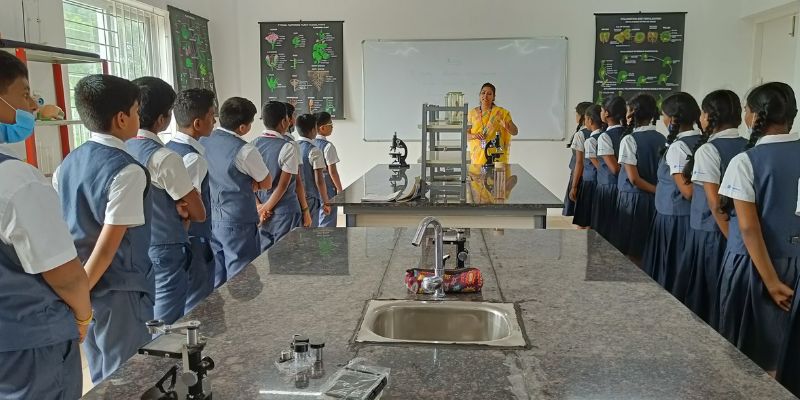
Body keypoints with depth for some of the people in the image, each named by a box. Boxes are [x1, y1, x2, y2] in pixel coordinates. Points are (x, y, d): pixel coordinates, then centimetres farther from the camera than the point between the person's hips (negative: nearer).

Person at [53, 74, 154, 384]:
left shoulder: (69, 163, 5)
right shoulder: (127, 171, -19)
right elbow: (108, 245, -21)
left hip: (82, 287, 8)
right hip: (119, 292, -8)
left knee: (102, 376, 22)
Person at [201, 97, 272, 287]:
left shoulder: (202, 142, 1)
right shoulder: (245, 151, -18)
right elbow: (266, 183, -4)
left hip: (208, 220, 7)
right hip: (238, 223, -7)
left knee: (215, 280, 16)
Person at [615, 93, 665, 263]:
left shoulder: (629, 139, -13)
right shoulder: (662, 139, 4)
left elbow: (634, 178, -15)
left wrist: (656, 190, -7)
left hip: (633, 198, -6)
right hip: (655, 199, 6)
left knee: (631, 252, 4)